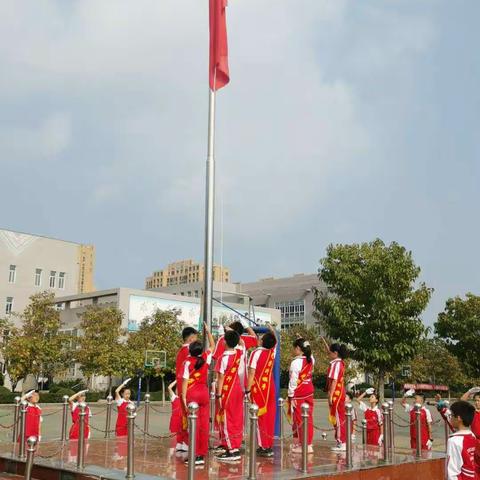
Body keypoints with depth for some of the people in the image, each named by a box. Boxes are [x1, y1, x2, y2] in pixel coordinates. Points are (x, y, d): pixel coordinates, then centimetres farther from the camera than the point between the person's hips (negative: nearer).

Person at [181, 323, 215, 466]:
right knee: (204, 423, 5)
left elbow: (185, 381, -10)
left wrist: (184, 397, -7)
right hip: (204, 393, 3)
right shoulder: (206, 358, 0)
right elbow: (212, 346, 19)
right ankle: (202, 454, 7)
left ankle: (195, 455, -3)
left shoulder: (188, 362, -8)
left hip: (192, 394, -3)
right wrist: (207, 331, 23)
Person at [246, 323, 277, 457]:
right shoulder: (273, 352, 1)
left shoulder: (256, 352, -13)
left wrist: (248, 390, -12)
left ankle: (264, 447, -1)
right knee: (270, 417, 8)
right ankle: (269, 445, 13)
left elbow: (251, 373, -15)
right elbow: (275, 340, 24)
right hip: (270, 387, 5)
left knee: (261, 417, -1)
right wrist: (272, 330, 31)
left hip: (258, 388, -5)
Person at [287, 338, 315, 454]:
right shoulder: (311, 360, 3)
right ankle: (309, 443, 16)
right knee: (309, 418, 10)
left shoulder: (296, 362, -18)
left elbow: (293, 381, -17)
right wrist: (302, 341, 23)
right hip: (309, 392, 7)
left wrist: (290, 396, -11)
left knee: (299, 419, 2)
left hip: (298, 394, -7)